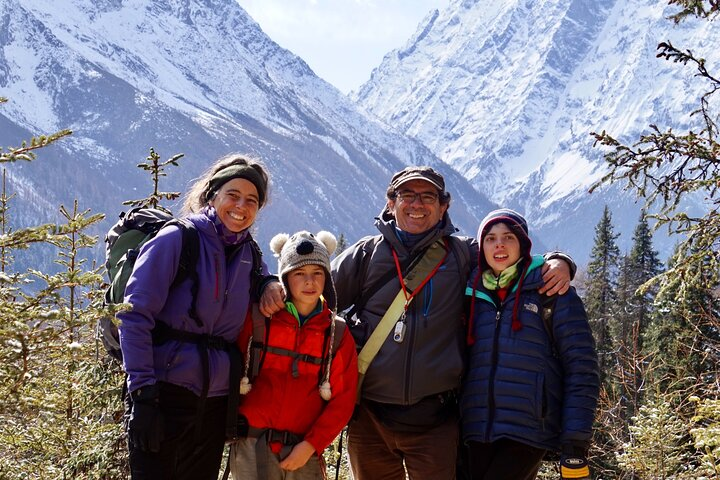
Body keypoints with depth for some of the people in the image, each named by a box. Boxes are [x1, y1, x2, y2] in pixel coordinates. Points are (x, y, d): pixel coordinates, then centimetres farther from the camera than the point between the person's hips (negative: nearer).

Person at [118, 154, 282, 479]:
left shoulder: (249, 252, 10)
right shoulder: (177, 239, -7)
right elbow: (135, 316, -11)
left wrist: (270, 284, 5)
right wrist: (142, 392, -18)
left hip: (215, 403, 6)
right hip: (166, 393, -6)